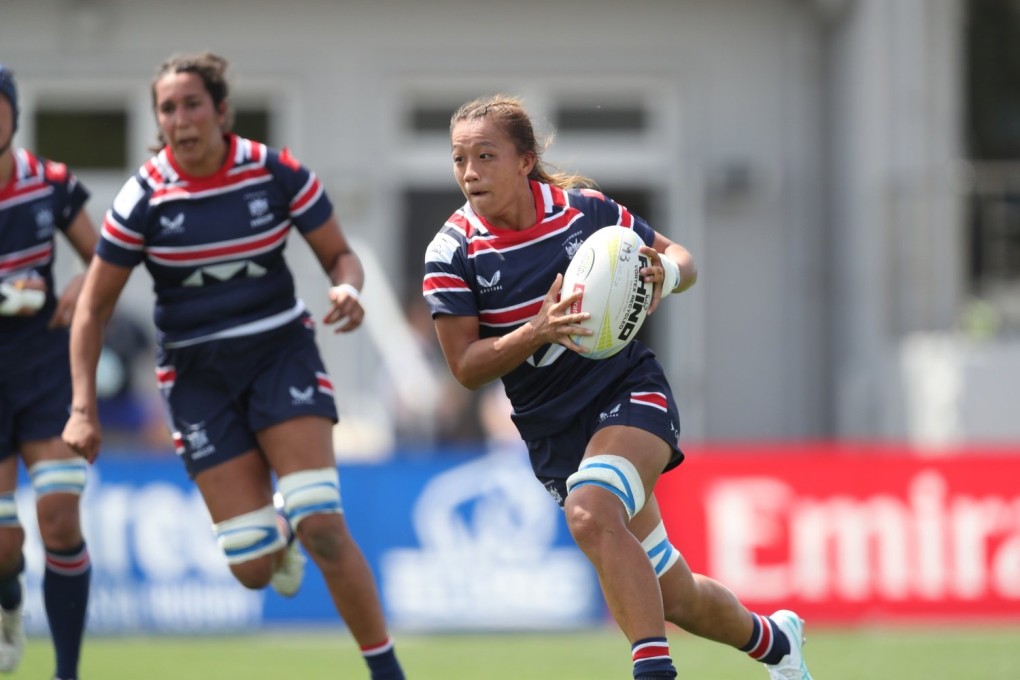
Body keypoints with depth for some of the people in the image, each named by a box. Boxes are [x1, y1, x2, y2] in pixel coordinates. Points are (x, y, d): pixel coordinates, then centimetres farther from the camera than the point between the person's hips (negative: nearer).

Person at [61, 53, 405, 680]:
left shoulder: (278, 172, -9)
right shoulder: (144, 198, -10)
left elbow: (341, 255, 4)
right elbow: (93, 307, -2)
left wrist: (348, 290, -19)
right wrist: (84, 408, -9)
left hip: (280, 351, 0)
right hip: (197, 371, 0)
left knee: (321, 526, -19)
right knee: (252, 568, -7)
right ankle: (278, 534, 32)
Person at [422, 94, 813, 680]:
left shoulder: (583, 209, -8)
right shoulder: (452, 254, -8)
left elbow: (681, 260, 5)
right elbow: (466, 367, -12)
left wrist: (665, 272, -20)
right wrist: (538, 330, -28)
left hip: (629, 392, -3)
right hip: (553, 430, 3)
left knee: (590, 513, -34)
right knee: (673, 597, 7)